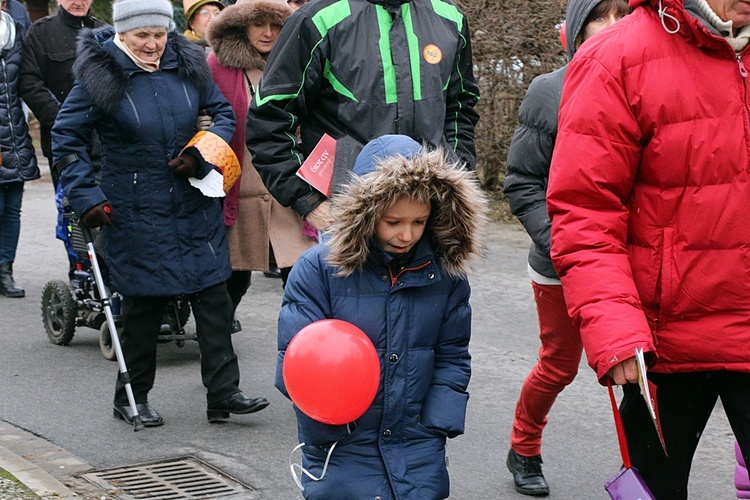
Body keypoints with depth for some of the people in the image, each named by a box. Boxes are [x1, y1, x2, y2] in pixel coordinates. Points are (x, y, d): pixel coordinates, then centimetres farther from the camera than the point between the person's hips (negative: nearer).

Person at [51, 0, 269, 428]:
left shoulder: (187, 64, 1)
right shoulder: (100, 75, -9)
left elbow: (223, 113, 12)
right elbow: (67, 136, -3)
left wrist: (201, 154, -6)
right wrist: (87, 197, -10)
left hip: (194, 204, 4)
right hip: (137, 212, -4)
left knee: (213, 293, 2)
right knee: (144, 301, 3)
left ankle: (223, 392, 9)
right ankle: (132, 396, 18)